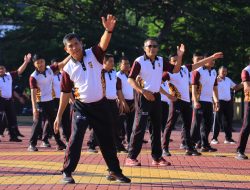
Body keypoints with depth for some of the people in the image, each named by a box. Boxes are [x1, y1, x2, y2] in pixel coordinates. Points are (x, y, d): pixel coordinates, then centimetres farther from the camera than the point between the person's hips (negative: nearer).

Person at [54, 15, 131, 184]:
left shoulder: (93, 54, -5)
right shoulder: (68, 69, -3)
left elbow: (104, 44, -25)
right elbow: (65, 93, 2)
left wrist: (108, 30, -46)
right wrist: (59, 116, 1)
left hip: (101, 105, 1)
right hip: (82, 107, -1)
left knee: (107, 139, 8)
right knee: (76, 139, -12)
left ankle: (115, 172, 20)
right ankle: (67, 172, -5)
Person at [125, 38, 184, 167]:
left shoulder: (161, 61, 7)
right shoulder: (139, 61, -10)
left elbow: (175, 70, 8)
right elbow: (130, 79, -13)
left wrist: (180, 57, -7)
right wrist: (143, 91, -22)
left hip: (156, 96, 6)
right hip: (143, 97, -6)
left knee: (157, 127, 10)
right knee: (139, 127, -10)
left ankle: (157, 157, 16)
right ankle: (131, 157, -6)